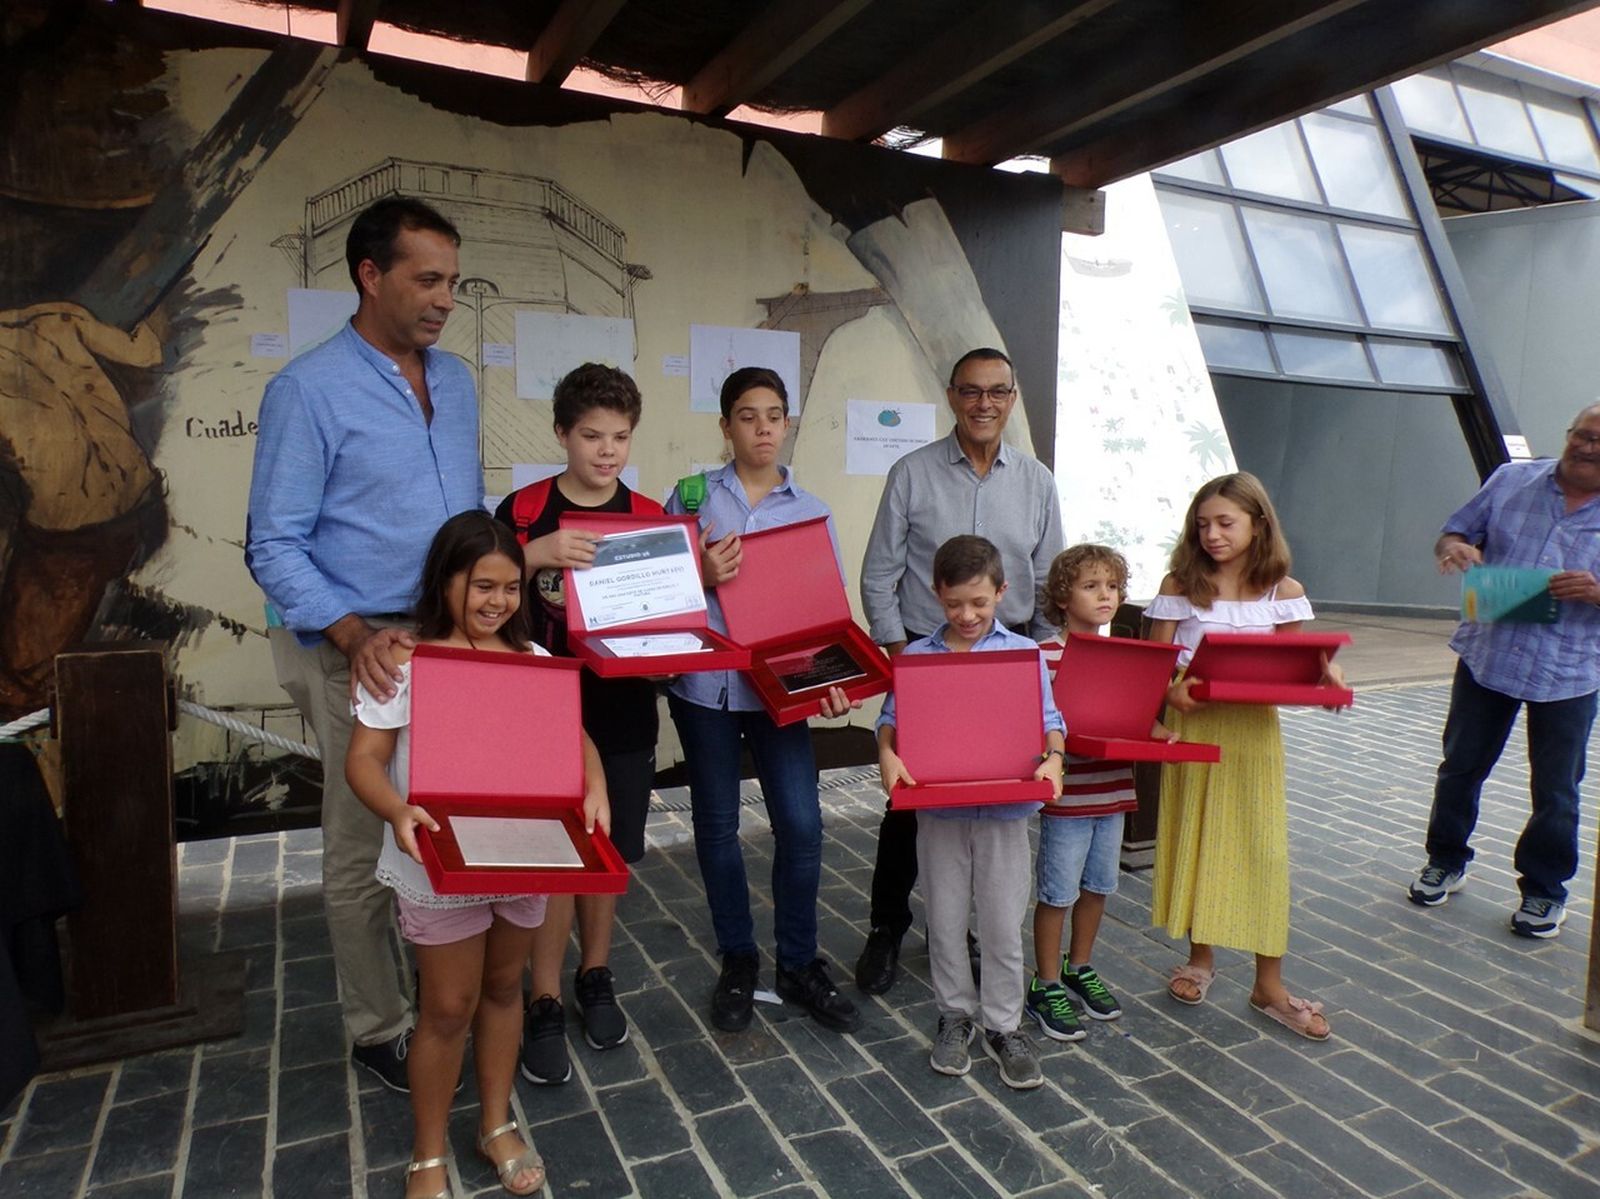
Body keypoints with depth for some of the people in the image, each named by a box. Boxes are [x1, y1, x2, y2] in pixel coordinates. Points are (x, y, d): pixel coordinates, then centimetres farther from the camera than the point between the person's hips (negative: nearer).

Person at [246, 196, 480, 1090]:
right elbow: (275, 547, -11)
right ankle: (381, 1029, 26)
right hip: (366, 652, -5)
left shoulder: (456, 380, 9)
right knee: (367, 847, 9)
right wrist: (354, 636, -24)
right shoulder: (309, 390, -9)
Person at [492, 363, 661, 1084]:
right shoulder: (523, 510, -4)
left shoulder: (649, 516, 3)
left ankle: (595, 978, 35)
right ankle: (545, 1005, 20)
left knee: (607, 851, 14)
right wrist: (534, 556, -24)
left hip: (625, 710, 3)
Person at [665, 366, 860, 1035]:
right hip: (704, 683, 0)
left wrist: (832, 679, -9)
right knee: (716, 824, 10)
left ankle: (799, 965, 19)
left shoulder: (811, 510, 6)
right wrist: (701, 577, -16)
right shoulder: (692, 496, 3)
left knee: (801, 823, -3)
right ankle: (737, 961, 29)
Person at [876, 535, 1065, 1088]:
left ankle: (1003, 1026, 29)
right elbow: (891, 717, -3)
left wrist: (1053, 759, -22)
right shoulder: (917, 657, 0)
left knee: (1003, 927, 9)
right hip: (938, 809, 1)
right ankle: (955, 1016, 34)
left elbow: (1049, 720, -4)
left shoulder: (1024, 653, -2)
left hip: (1005, 810, -1)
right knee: (946, 922, 14)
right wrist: (888, 756, -21)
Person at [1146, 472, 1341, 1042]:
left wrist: (1322, 674, -15)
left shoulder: (1283, 592, 0)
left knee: (1263, 849, 3)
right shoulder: (1179, 587, -2)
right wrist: (1172, 691, -22)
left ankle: (1269, 984, 17)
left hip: (1255, 729, 0)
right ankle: (1201, 958, 30)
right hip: (1193, 725, 0)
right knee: (1195, 841, 9)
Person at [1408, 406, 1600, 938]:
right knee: (1461, 766, 13)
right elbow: (1455, 534, 8)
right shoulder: (1513, 480, 3)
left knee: (1555, 790, 9)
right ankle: (1445, 861, 32)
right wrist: (1454, 548, -16)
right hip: (1487, 656, 2)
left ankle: (1544, 890, 28)